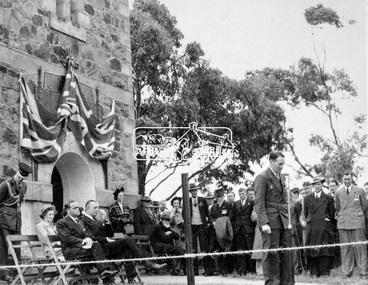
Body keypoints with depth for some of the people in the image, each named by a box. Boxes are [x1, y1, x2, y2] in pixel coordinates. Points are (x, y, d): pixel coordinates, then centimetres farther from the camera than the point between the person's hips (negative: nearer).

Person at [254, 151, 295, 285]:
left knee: (286, 253, 5)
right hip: (270, 221, -7)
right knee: (271, 254, -4)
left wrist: (289, 219, 14)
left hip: (284, 222, 7)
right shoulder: (262, 177, -7)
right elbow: (259, 203, -11)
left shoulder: (281, 177, 17)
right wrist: (264, 223, -19)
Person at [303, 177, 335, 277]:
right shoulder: (307, 198, 12)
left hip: (324, 228, -2)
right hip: (311, 228, 2)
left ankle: (325, 272, 0)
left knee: (325, 250, -4)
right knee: (312, 250, -2)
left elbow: (332, 213, 11)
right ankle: (314, 272, 3)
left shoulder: (328, 198, 6)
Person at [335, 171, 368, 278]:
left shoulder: (359, 190, 3)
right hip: (343, 223, 2)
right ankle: (347, 272, 7)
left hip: (357, 222, -2)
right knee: (345, 247, 2)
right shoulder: (338, 192, 8)